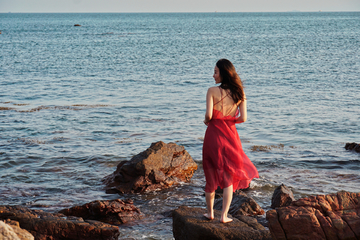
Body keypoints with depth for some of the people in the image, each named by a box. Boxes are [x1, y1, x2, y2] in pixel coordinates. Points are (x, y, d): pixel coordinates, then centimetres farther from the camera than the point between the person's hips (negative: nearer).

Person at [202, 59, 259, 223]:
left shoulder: (212, 91, -9)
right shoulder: (239, 93, 0)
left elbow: (209, 114, -18)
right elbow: (243, 118, -5)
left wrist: (206, 120, 4)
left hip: (213, 135, -2)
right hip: (230, 135, 2)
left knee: (211, 174, 13)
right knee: (229, 176, 12)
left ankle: (210, 212, 24)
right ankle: (224, 215, 8)